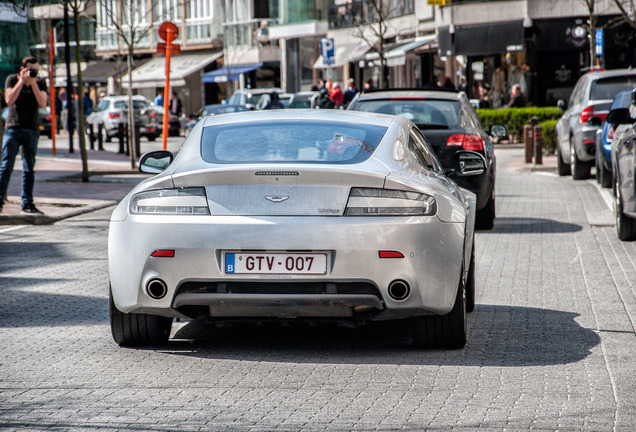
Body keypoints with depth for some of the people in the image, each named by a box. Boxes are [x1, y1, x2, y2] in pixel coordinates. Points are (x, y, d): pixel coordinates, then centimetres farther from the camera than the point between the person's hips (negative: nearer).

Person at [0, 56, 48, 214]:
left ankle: (27, 204, 6)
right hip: (13, 128, -2)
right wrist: (22, 81, -13)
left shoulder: (40, 83, 6)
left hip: (32, 130, 2)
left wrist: (33, 82, -14)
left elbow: (43, 103, -9)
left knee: (29, 169, 3)